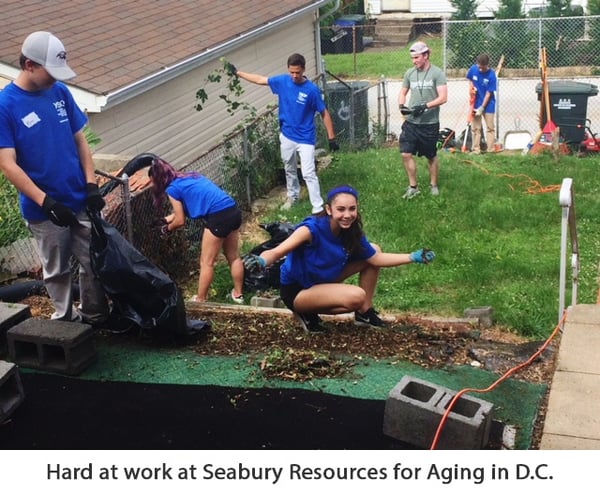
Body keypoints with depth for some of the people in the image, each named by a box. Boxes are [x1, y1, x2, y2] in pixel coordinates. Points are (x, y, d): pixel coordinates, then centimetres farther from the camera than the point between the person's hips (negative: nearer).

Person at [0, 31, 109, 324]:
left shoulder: (60, 92, 1)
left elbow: (80, 140, 7)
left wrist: (91, 185, -4)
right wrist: (46, 202, -24)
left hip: (81, 200, 4)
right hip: (43, 209, -4)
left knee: (96, 262, 12)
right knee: (57, 270, 12)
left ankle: (96, 318, 30)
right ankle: (66, 319, 32)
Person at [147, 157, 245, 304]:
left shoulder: (172, 189, -1)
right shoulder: (190, 177, 21)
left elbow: (180, 221, 4)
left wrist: (167, 228, 23)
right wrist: (169, 218, 33)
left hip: (219, 217, -8)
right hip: (234, 211, 8)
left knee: (206, 263, 7)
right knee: (234, 257, 22)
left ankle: (200, 300, 18)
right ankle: (238, 294, 35)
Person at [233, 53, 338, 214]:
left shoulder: (312, 89, -18)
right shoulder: (282, 81, -6)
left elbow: (324, 113, -11)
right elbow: (260, 79, 9)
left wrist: (331, 138, -11)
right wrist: (238, 73, 12)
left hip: (305, 139, -5)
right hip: (287, 136, 5)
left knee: (308, 173, -9)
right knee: (290, 170, 22)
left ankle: (318, 208, -4)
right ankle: (293, 196, 44)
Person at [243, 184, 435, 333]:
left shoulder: (352, 234, -10)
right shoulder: (313, 228, -30)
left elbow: (377, 259, 0)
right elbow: (277, 252, -40)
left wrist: (414, 257, -7)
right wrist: (260, 261, -62)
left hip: (322, 281, 7)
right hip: (297, 290, -7)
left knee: (373, 250, -1)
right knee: (356, 297, -30)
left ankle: (365, 312, 8)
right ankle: (308, 313, -6)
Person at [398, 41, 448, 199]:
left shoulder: (437, 73, -8)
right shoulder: (410, 73, 7)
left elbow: (443, 98, -14)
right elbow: (403, 92, 17)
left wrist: (425, 106, -26)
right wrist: (401, 105, -5)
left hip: (430, 123, -4)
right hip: (411, 122, 4)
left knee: (431, 156, 10)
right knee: (406, 154, -3)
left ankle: (434, 185, 29)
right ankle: (413, 187, 11)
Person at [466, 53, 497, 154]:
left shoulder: (492, 75, -19)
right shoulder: (473, 69, -9)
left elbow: (489, 93, -16)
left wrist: (482, 107, -17)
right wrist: (471, 87, -8)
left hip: (488, 104, -3)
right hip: (475, 103, 3)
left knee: (490, 128, 3)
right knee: (475, 128, 8)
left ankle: (491, 150, 7)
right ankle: (476, 150, 16)